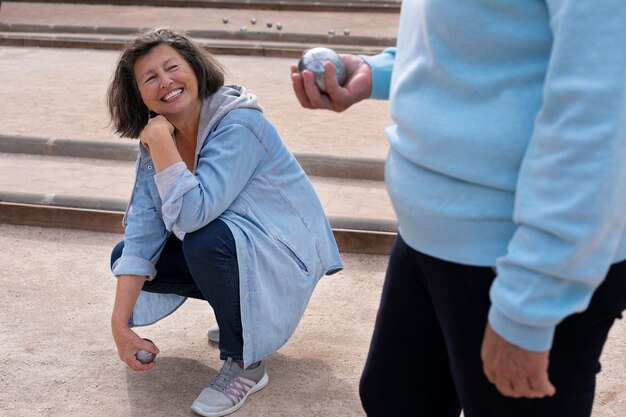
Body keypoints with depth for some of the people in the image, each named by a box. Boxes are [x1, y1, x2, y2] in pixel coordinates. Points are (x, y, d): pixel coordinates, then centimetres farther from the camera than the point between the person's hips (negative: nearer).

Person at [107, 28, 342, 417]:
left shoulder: (238, 126, -25)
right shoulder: (154, 142, -3)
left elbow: (192, 213, -35)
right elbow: (142, 231, -8)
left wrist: (161, 139, -31)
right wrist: (120, 323, -15)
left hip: (285, 251, -8)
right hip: (229, 245, 8)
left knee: (205, 240, -35)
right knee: (123, 256, 0)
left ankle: (245, 365, -12)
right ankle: (238, 317, 13)